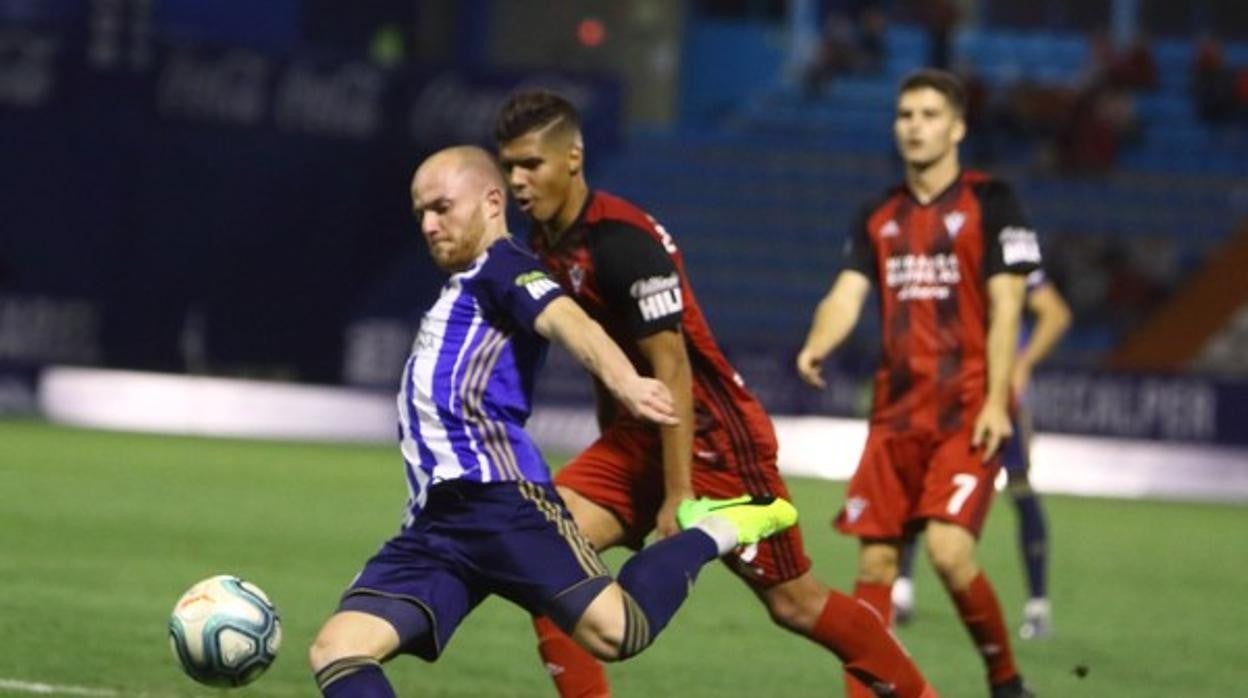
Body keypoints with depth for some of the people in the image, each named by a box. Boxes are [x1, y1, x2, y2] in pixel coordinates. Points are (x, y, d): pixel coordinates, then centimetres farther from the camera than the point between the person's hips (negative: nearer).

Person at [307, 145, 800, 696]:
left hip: (500, 500, -9)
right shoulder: (461, 291, 30)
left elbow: (567, 320, -19)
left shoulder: (501, 269, 2)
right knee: (337, 650, -9)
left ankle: (711, 533, 8)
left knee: (614, 631, -20)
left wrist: (623, 382, -37)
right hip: (434, 523, 9)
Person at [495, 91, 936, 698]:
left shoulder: (621, 242, -22)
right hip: (636, 436, 8)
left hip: (713, 437, -8)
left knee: (794, 602, 1)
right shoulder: (544, 244, 4)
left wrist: (680, 496, -22)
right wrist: (613, 469, 22)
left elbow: (671, 368, -22)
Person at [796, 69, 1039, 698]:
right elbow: (847, 295, 4)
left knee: (949, 551, -19)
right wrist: (817, 346, -18)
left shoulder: (989, 203, -1)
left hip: (967, 410, -5)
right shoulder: (879, 218, 14)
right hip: (896, 411, 6)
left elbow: (1004, 308, -6)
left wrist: (995, 401, -15)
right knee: (874, 561, 1)